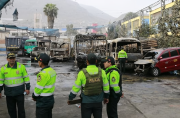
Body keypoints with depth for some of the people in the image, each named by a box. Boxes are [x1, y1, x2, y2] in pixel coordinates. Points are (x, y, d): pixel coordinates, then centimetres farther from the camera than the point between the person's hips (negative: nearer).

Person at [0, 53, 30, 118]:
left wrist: (27, 88, -1)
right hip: (9, 93, 3)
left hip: (19, 92, -2)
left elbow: (26, 78, 0)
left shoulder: (21, 66, -6)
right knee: (11, 109, 14)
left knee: (21, 108, 5)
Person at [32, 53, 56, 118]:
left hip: (43, 101, -8)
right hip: (50, 99, 9)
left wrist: (34, 96, 0)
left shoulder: (43, 73, -24)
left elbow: (38, 88, -19)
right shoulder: (52, 71, 2)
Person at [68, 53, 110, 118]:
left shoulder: (82, 73, -16)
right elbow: (106, 86, 1)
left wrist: (70, 98, 5)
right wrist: (106, 97, 16)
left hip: (86, 102, -3)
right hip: (98, 101, 3)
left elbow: (76, 87, -10)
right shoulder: (101, 72, -8)